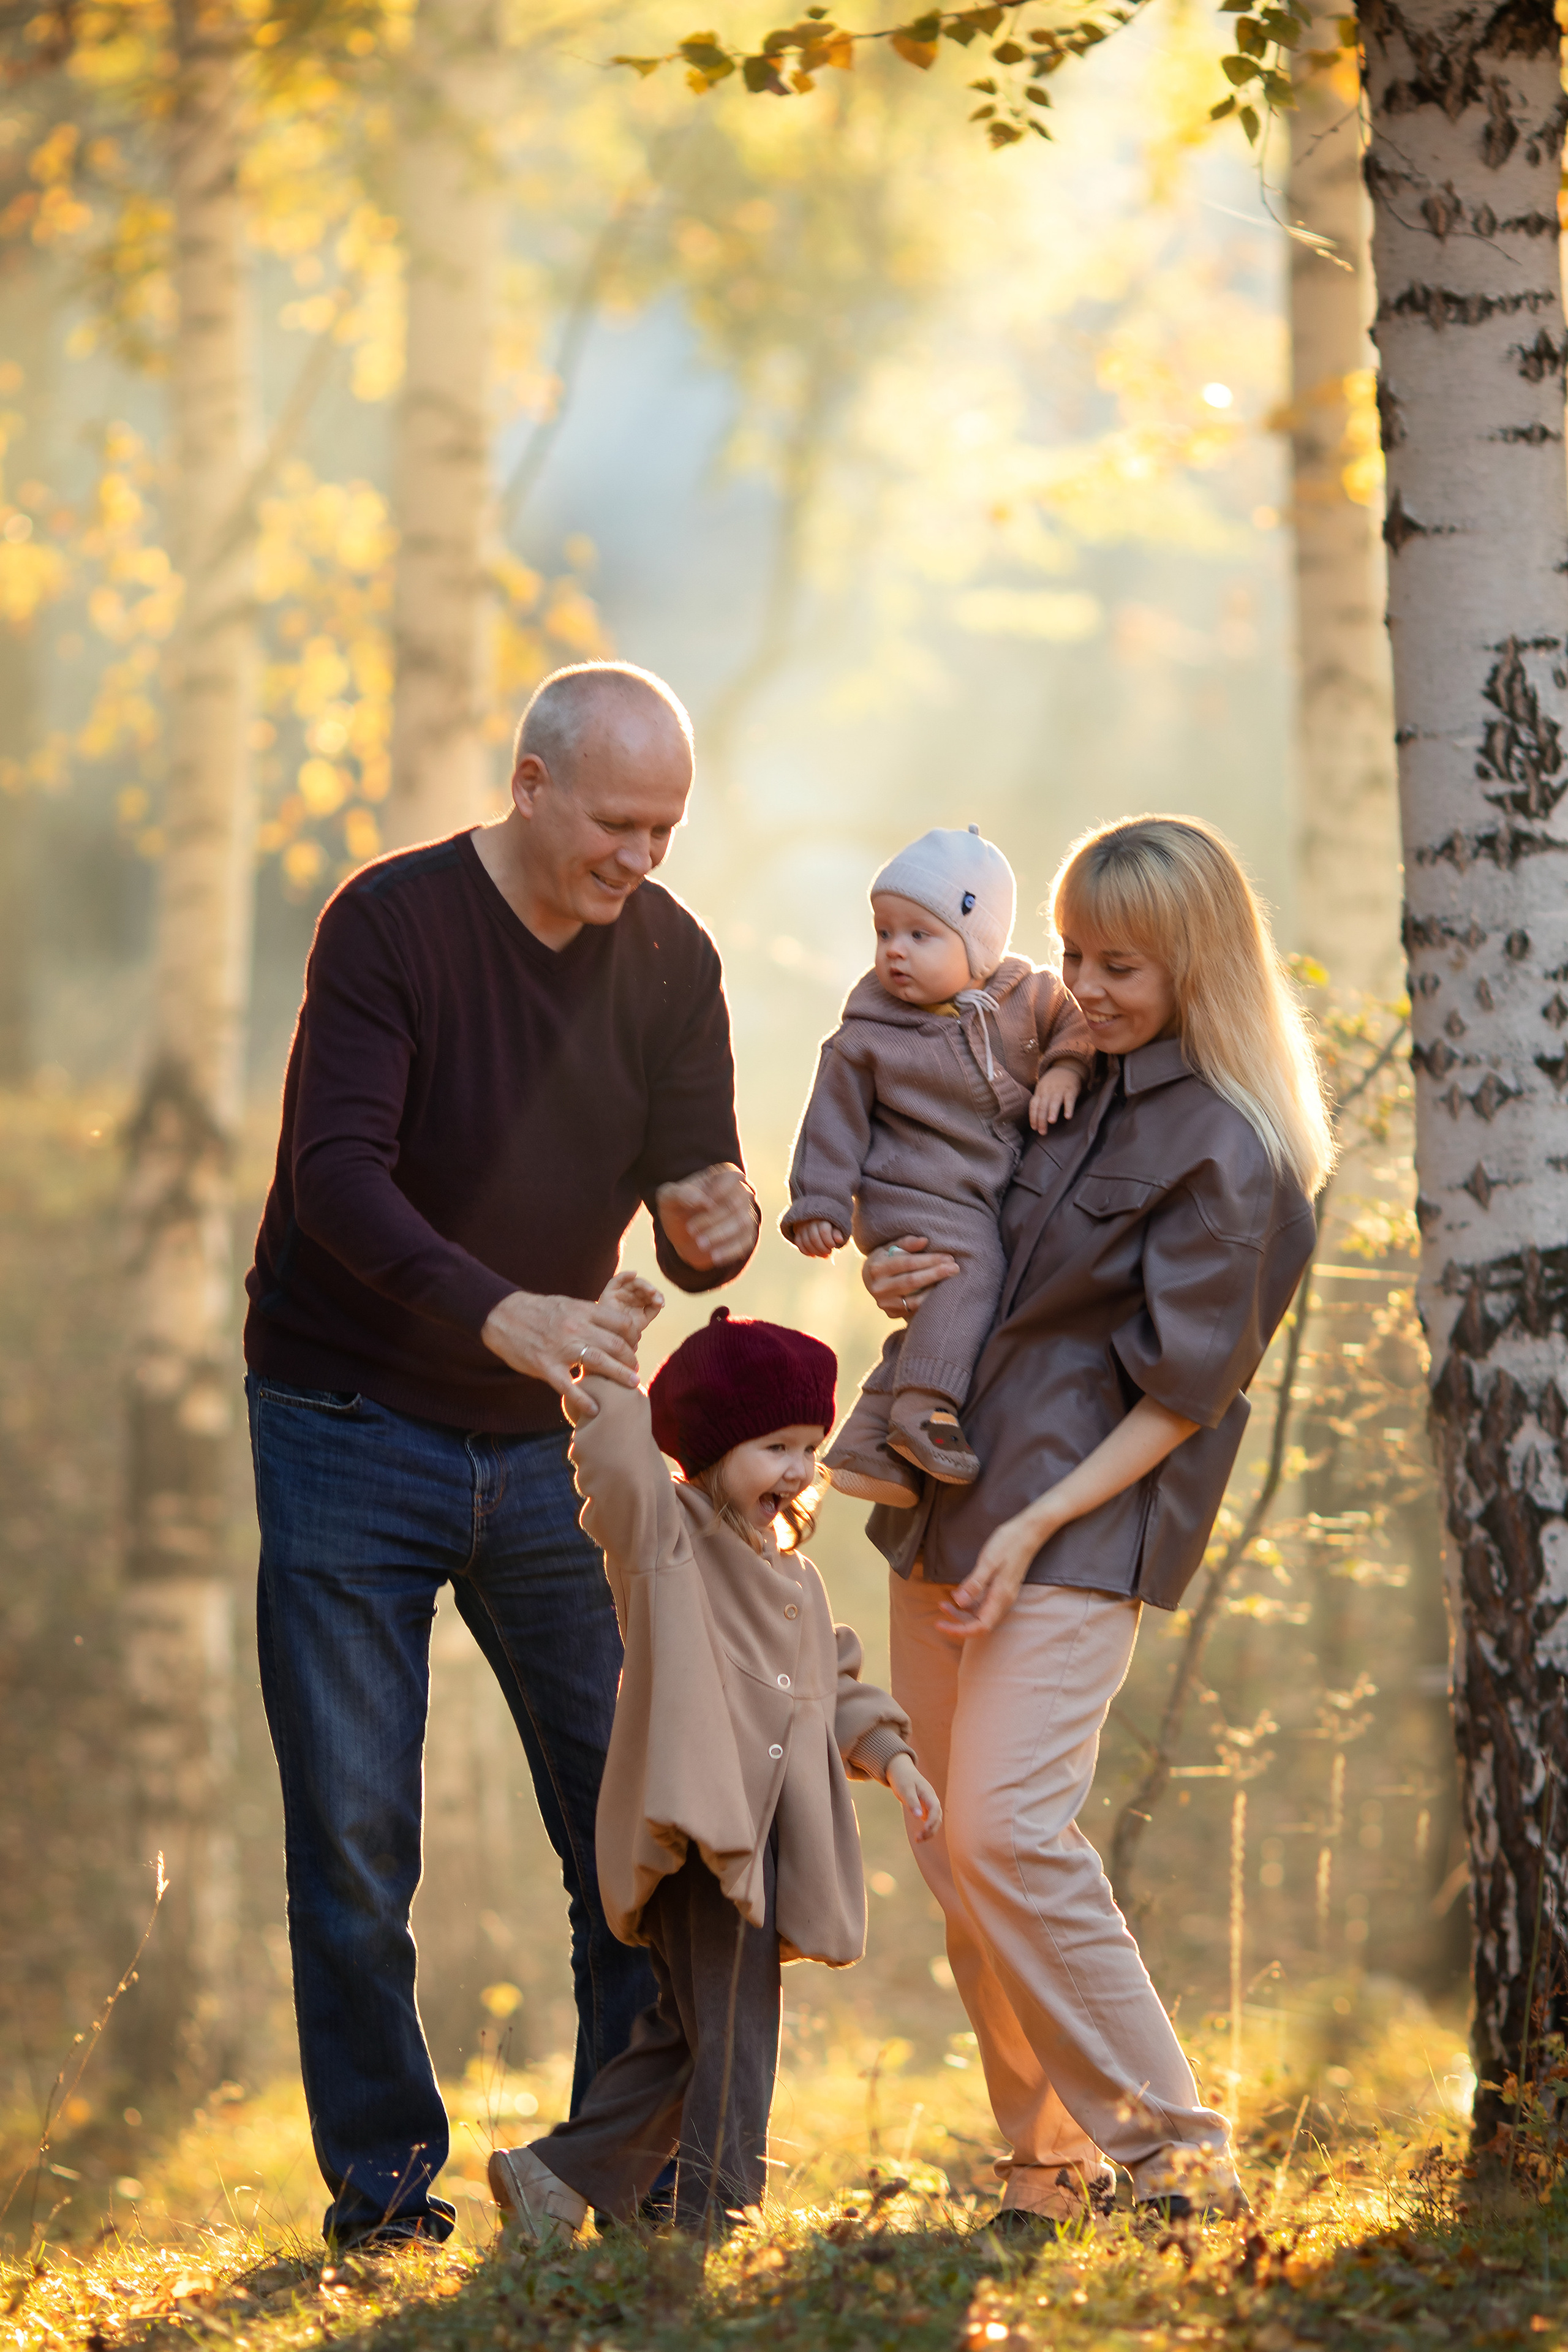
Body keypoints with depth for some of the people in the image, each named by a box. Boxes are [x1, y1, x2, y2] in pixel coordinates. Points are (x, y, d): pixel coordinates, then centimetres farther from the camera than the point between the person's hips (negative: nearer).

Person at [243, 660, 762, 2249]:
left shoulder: (669, 959, 1)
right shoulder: (392, 924, -14)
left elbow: (693, 1191, 1)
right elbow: (336, 1172, -24)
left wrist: (715, 1225, -25)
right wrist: (497, 1312, -39)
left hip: (546, 1445, 4)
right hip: (350, 1435, -4)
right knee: (354, 1832, -2)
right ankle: (381, 2177, 8)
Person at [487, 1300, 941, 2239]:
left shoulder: (795, 1575, 22)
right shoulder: (664, 1535, -3)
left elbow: (834, 1681, 29)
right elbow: (615, 1457, -20)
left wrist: (889, 1754, 16)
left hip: (764, 1839, 9)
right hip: (698, 1832, -9)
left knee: (690, 2036, 13)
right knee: (736, 2033, -10)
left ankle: (557, 2174, 22)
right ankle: (716, 2218, -5)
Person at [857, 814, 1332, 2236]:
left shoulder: (1231, 1150, -10)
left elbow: (1180, 1394, -11)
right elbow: (965, 1238, 26)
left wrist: (1033, 1532, -18)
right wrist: (893, 1278, 2)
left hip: (1082, 1529, -8)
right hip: (944, 1504, 8)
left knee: (1007, 1834, -19)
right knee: (955, 1856, 5)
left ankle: (1174, 2149, -11)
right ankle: (1053, 2157, 11)